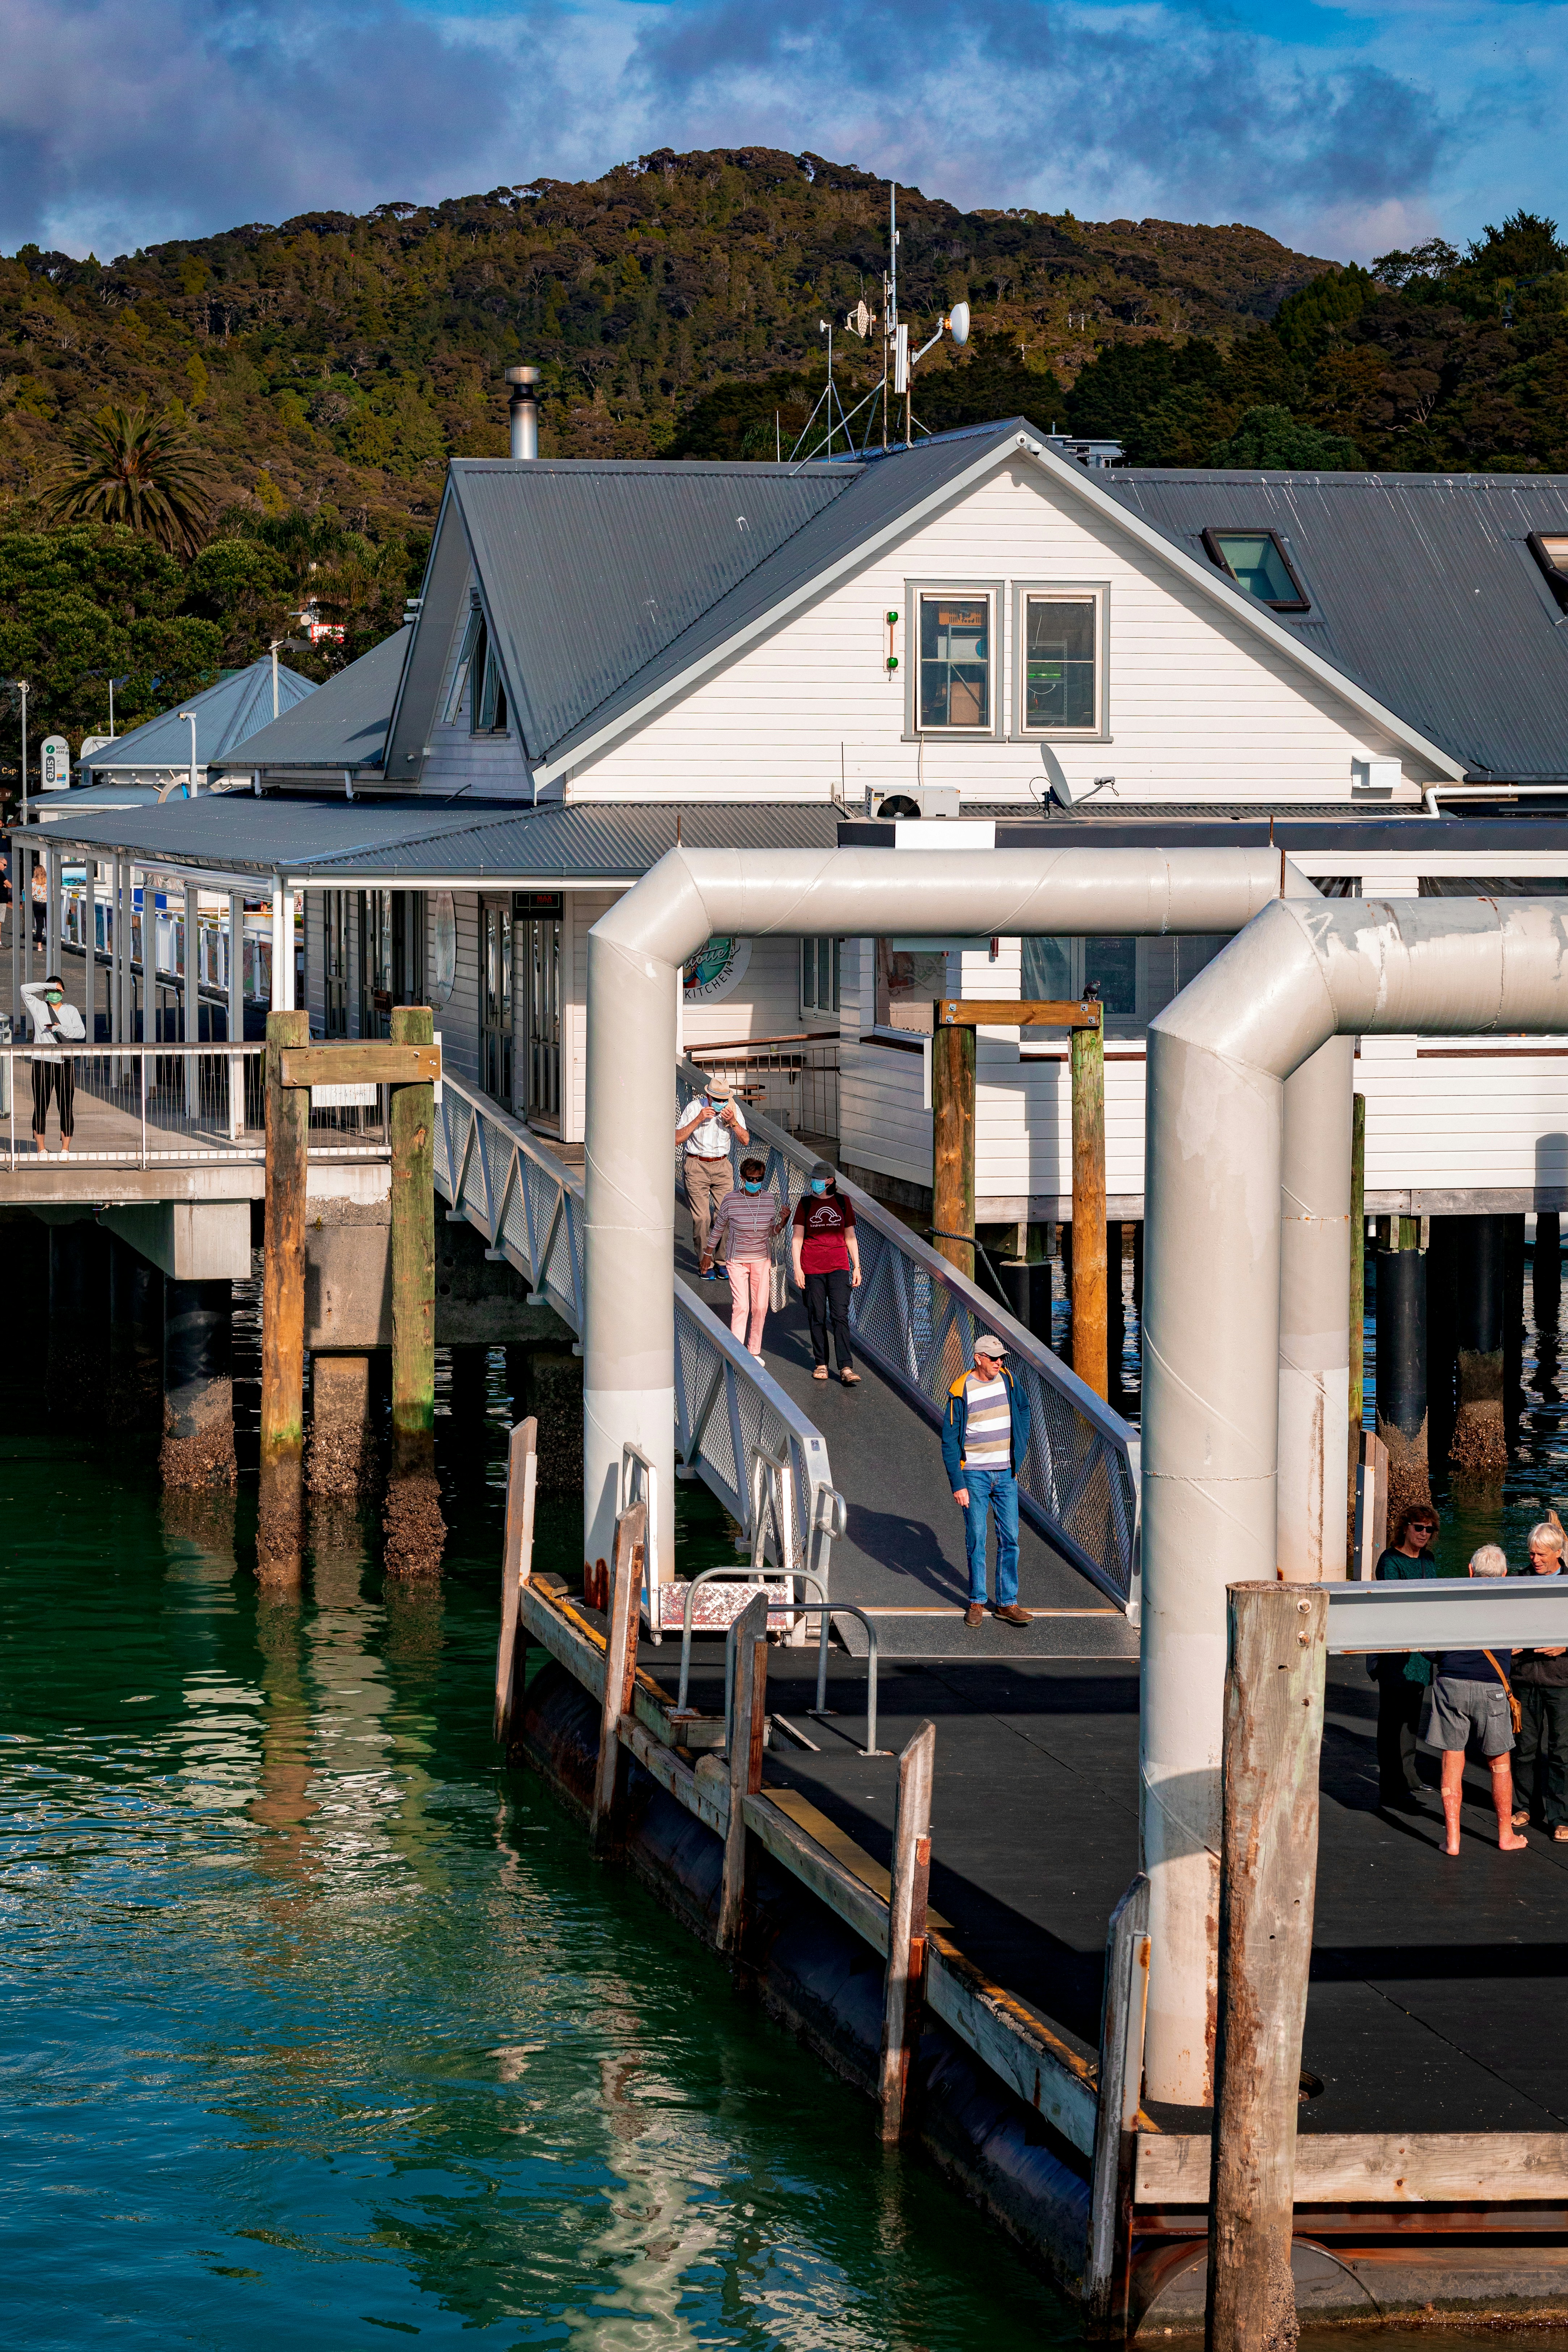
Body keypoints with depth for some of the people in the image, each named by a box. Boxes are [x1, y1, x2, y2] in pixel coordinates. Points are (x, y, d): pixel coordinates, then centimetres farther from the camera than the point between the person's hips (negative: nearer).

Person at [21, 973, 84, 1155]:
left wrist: (61, 1029, -15)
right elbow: (26, 990, -3)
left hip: (65, 1064, 1)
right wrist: (50, 985, -4)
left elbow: (81, 1032, 1)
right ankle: (41, 1148, 2)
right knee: (41, 1107, -2)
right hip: (42, 1063, -1)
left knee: (66, 1108, -1)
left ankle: (65, 1148, 2)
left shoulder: (71, 1010, 13)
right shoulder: (38, 1007, 10)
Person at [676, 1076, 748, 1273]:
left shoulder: (732, 1108, 0)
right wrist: (698, 1120, -21)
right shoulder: (694, 1108, -9)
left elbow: (745, 1141, 1)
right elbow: (677, 1138, -12)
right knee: (701, 1217, -8)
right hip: (696, 1166, -3)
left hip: (721, 1166, 3)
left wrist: (733, 1122, -16)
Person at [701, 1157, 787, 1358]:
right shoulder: (731, 1200, -12)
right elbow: (718, 1228, 3)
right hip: (737, 1260, -3)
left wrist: (784, 1221, -12)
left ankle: (754, 1351, 19)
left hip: (762, 1260, 3)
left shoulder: (769, 1200, -2)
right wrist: (708, 1254, 11)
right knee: (741, 1306, -11)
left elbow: (773, 1232, 9)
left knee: (760, 1307, 4)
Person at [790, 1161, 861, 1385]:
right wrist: (797, 1268, -5)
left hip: (839, 1266, 0)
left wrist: (857, 1267, 11)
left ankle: (846, 1368, -11)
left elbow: (850, 1237, 12)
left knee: (841, 1315, -9)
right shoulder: (805, 1203, 3)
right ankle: (821, 1364, 16)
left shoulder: (843, 1203, 6)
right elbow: (797, 1238, 3)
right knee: (817, 1317, 3)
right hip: (812, 1268, 0)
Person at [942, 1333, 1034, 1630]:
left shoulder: (1007, 1380, 2)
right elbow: (950, 1441, -9)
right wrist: (958, 1485, -12)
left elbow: (1023, 1410, 23)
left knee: (1010, 1538, 2)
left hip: (1006, 1473, 4)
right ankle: (977, 1602, 11)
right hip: (975, 1474, -4)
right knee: (976, 1539, 0)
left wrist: (1020, 1449, 16)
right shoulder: (961, 1391, -12)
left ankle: (1007, 1603, 7)